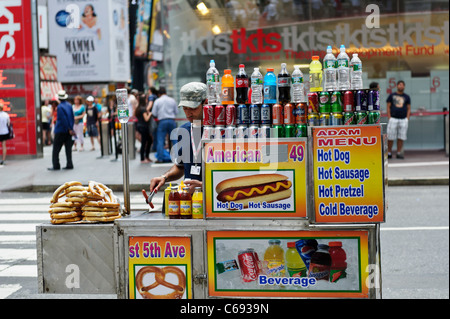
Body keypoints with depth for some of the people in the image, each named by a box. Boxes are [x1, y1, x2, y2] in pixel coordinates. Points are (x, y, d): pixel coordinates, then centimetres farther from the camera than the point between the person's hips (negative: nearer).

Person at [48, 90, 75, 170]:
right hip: (68, 130, 7)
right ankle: (69, 165, 6)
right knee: (68, 148, 8)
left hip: (60, 131, -7)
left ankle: (56, 166, 0)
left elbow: (63, 119, -18)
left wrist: (69, 129, -15)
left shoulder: (60, 107, -15)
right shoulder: (69, 105, 7)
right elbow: (73, 118, 10)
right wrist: (71, 128, 14)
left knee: (56, 149, 0)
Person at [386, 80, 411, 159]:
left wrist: (407, 119, 0)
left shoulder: (407, 97, 13)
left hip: (403, 119, 1)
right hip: (393, 119, -1)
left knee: (401, 137, 1)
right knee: (390, 137, -3)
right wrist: (389, 118, -4)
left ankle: (399, 153, 6)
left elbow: (409, 109, 12)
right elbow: (388, 107, 6)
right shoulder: (392, 95, 9)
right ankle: (389, 153, 4)